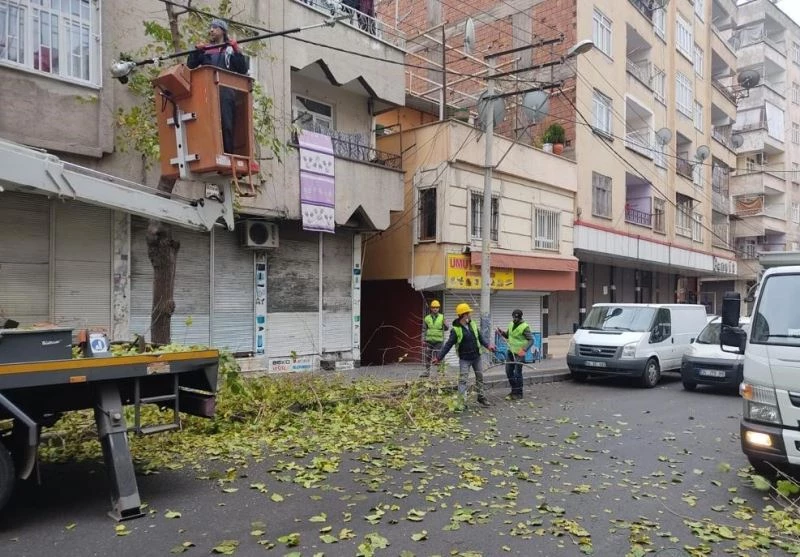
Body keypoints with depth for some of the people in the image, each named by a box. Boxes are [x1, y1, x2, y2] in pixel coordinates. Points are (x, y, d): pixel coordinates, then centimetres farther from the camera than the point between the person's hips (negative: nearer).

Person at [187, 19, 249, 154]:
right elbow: (190, 67, 16)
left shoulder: (231, 49, 17)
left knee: (227, 124, -9)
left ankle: (229, 154, -8)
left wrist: (236, 51, -6)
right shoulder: (204, 50, 24)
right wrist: (196, 51, 3)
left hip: (226, 91, -2)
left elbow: (243, 69, 4)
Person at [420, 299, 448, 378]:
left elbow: (446, 328, -5)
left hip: (438, 340, -2)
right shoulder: (427, 318, 5)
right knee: (427, 356, 6)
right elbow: (424, 330, 9)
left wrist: (445, 324, -26)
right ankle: (427, 371, 16)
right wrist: (423, 339, 1)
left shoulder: (442, 317, 1)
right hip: (429, 340, 2)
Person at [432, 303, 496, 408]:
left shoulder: (473, 324, 1)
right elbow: (448, 344, -14)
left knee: (480, 377, 15)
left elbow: (480, 337, 11)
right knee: (462, 380, -4)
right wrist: (439, 357, -18)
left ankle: (481, 398, 29)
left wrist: (487, 345, -5)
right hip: (464, 359, -6)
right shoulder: (456, 329, -16)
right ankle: (462, 401, 2)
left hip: (476, 356, 6)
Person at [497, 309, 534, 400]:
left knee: (517, 373, -1)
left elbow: (531, 340, -17)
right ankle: (514, 390, 27)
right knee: (508, 371, 12)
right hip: (510, 352, 7)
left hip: (519, 353, -7)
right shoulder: (511, 324, 7)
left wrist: (524, 349, -31)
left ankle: (519, 393, 12)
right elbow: (508, 336, 19)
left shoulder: (524, 327, -15)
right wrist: (502, 332, -3)